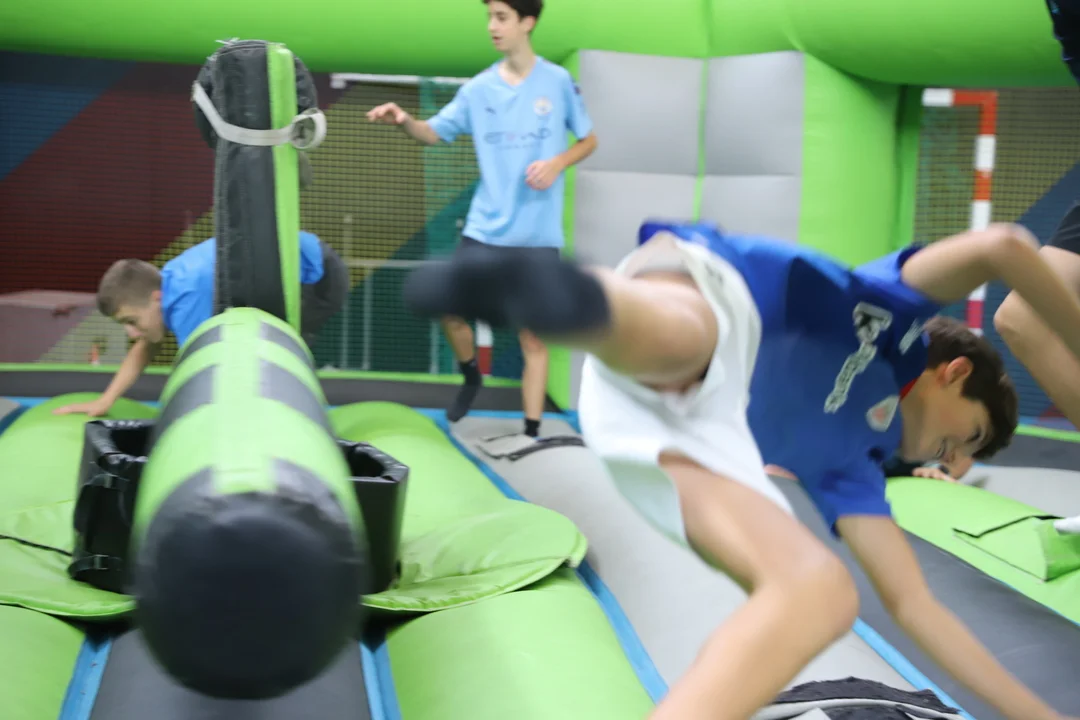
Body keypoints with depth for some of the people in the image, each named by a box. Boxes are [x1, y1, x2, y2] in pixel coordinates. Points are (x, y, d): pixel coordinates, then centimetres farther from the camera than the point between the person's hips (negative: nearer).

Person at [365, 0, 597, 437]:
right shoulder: (479, 89, 3)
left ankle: (531, 434, 10)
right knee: (450, 312, -2)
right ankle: (471, 377, 28)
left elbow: (589, 140, 8)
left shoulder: (558, 82, -2)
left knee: (532, 337, 2)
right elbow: (435, 133, 4)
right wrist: (404, 121, -18)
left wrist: (557, 163, -11)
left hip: (538, 236, -2)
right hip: (485, 230, 2)